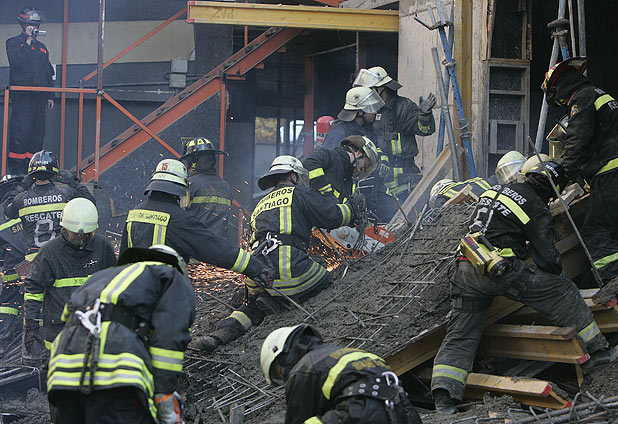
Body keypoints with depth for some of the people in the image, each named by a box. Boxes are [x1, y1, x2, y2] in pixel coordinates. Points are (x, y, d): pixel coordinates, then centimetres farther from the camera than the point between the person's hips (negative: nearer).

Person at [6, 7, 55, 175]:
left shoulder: (41, 47, 21)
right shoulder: (13, 43, 3)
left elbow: (48, 73, 24)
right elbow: (16, 62, -16)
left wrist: (50, 96, 18)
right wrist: (27, 41, -11)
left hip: (39, 96, 6)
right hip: (22, 96, -6)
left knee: (37, 132, 5)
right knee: (20, 132, -10)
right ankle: (16, 167, -7)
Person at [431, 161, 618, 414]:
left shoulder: (495, 191, 21)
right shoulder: (537, 209, 0)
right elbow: (547, 257, -2)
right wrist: (557, 274, 21)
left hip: (464, 268, 7)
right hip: (499, 270, -6)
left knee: (460, 336, 6)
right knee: (562, 292, 7)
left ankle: (444, 396, -11)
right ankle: (595, 351, 12)